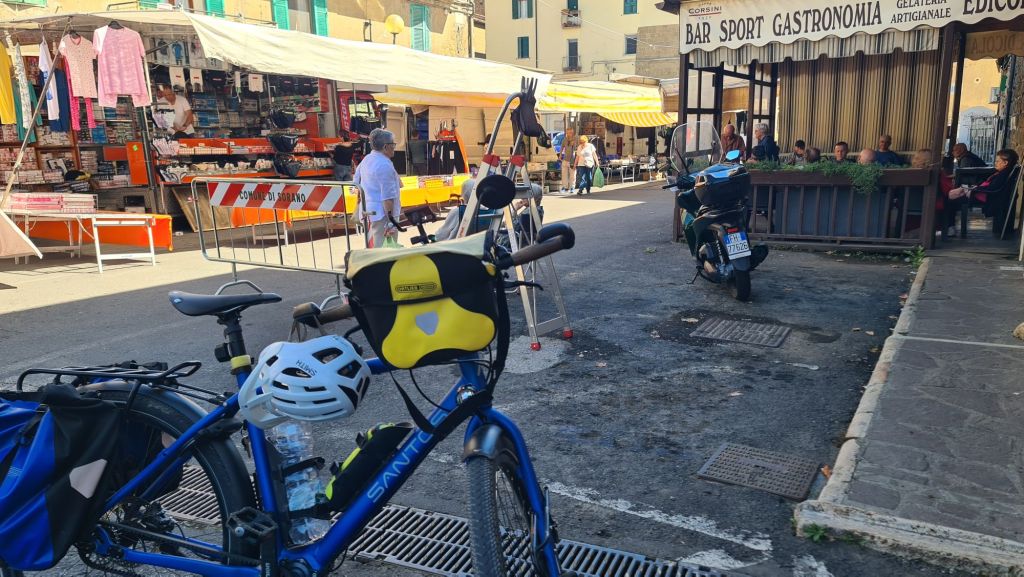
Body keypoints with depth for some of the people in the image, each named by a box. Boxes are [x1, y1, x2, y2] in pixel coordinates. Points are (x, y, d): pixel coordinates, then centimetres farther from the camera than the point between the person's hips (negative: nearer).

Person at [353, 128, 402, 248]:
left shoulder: (366, 160, 12)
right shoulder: (384, 165, -17)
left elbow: (356, 183, 21)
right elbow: (387, 197, -22)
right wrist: (390, 220, -22)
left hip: (368, 211, 10)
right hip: (382, 213, -10)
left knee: (371, 249, 19)